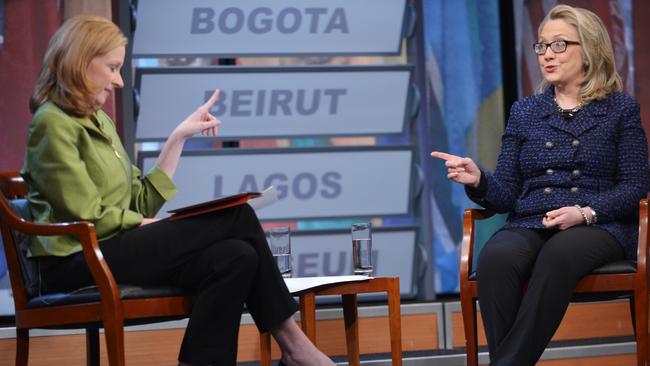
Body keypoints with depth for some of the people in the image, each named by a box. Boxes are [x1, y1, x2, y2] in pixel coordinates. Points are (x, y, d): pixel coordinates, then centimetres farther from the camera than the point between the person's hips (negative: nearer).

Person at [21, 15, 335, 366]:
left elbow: (142, 203, 12)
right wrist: (158, 227, -4)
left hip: (111, 251, 8)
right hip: (78, 262, -8)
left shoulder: (99, 122, 20)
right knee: (235, 216, -16)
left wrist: (178, 138, 10)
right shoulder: (54, 123, -7)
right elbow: (90, 217, -14)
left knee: (235, 257, -18)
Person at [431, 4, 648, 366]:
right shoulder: (525, 111, 19)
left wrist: (585, 213, -14)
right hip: (529, 225, 3)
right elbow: (507, 194, 13)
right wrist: (478, 180, -9)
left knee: (558, 254, -39)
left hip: (598, 227, -3)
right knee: (495, 258, -34)